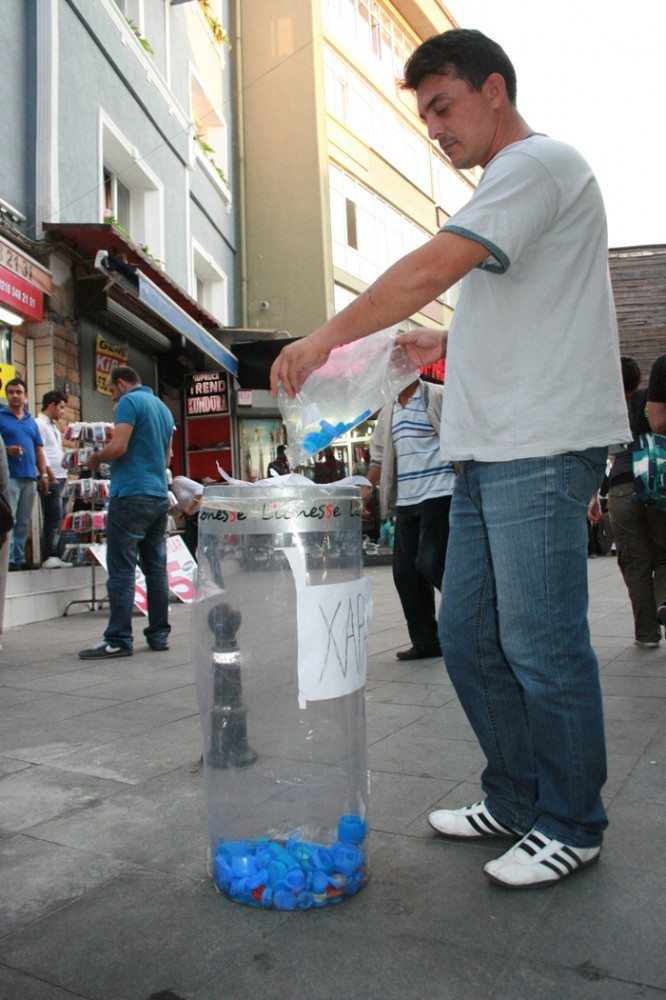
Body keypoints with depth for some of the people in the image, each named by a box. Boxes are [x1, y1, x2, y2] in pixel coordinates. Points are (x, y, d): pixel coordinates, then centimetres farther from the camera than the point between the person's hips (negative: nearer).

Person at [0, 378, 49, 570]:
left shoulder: (31, 421, 18)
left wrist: (43, 474, 12)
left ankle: (19, 558, 14)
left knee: (23, 522, 8)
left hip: (30, 477, 5)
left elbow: (39, 449, 18)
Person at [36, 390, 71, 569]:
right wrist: (51, 475, -17)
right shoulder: (39, 424, -5)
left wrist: (63, 474, 13)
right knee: (54, 517, -10)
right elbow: (40, 452, -13)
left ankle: (51, 556, 12)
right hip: (50, 478, -9)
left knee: (55, 518, 8)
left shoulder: (53, 426, 22)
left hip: (59, 477, 9)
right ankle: (50, 556, -7)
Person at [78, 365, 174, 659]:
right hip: (159, 495, 8)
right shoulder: (163, 407, 19)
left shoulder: (129, 402, -6)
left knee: (121, 571, -6)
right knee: (156, 568, 9)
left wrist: (95, 458, 3)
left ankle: (118, 640, -5)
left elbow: (117, 447, -17)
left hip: (131, 495, -8)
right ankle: (159, 634, 13)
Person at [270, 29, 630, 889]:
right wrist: (447, 343, 17)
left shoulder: (537, 163, -5)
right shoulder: (508, 185, 27)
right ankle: (514, 799, 26)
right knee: (469, 636, 11)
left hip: (541, 448, -10)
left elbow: (431, 270, -18)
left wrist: (326, 336, -10)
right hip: (488, 455, 10)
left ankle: (571, 826, 16)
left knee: (541, 647, -3)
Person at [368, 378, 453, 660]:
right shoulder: (387, 413, 18)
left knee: (430, 563, -17)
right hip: (405, 500, 7)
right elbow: (379, 459, 22)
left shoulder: (438, 397, -1)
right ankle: (425, 641, 15)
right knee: (405, 571, 5)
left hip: (438, 493, -7)